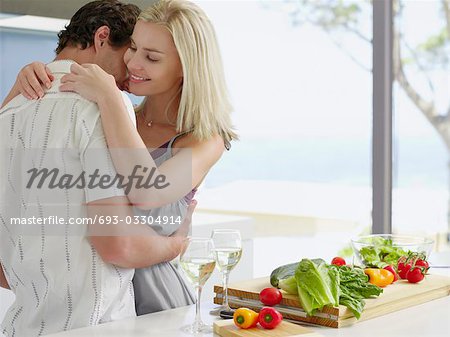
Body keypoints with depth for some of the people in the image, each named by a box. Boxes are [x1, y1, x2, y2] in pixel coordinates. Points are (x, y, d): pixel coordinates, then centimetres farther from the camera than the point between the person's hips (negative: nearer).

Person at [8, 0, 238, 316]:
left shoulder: (206, 141, -12)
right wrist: (31, 74, -12)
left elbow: (146, 193, -33)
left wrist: (108, 97, -27)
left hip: (147, 291, -4)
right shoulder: (121, 114, 2)